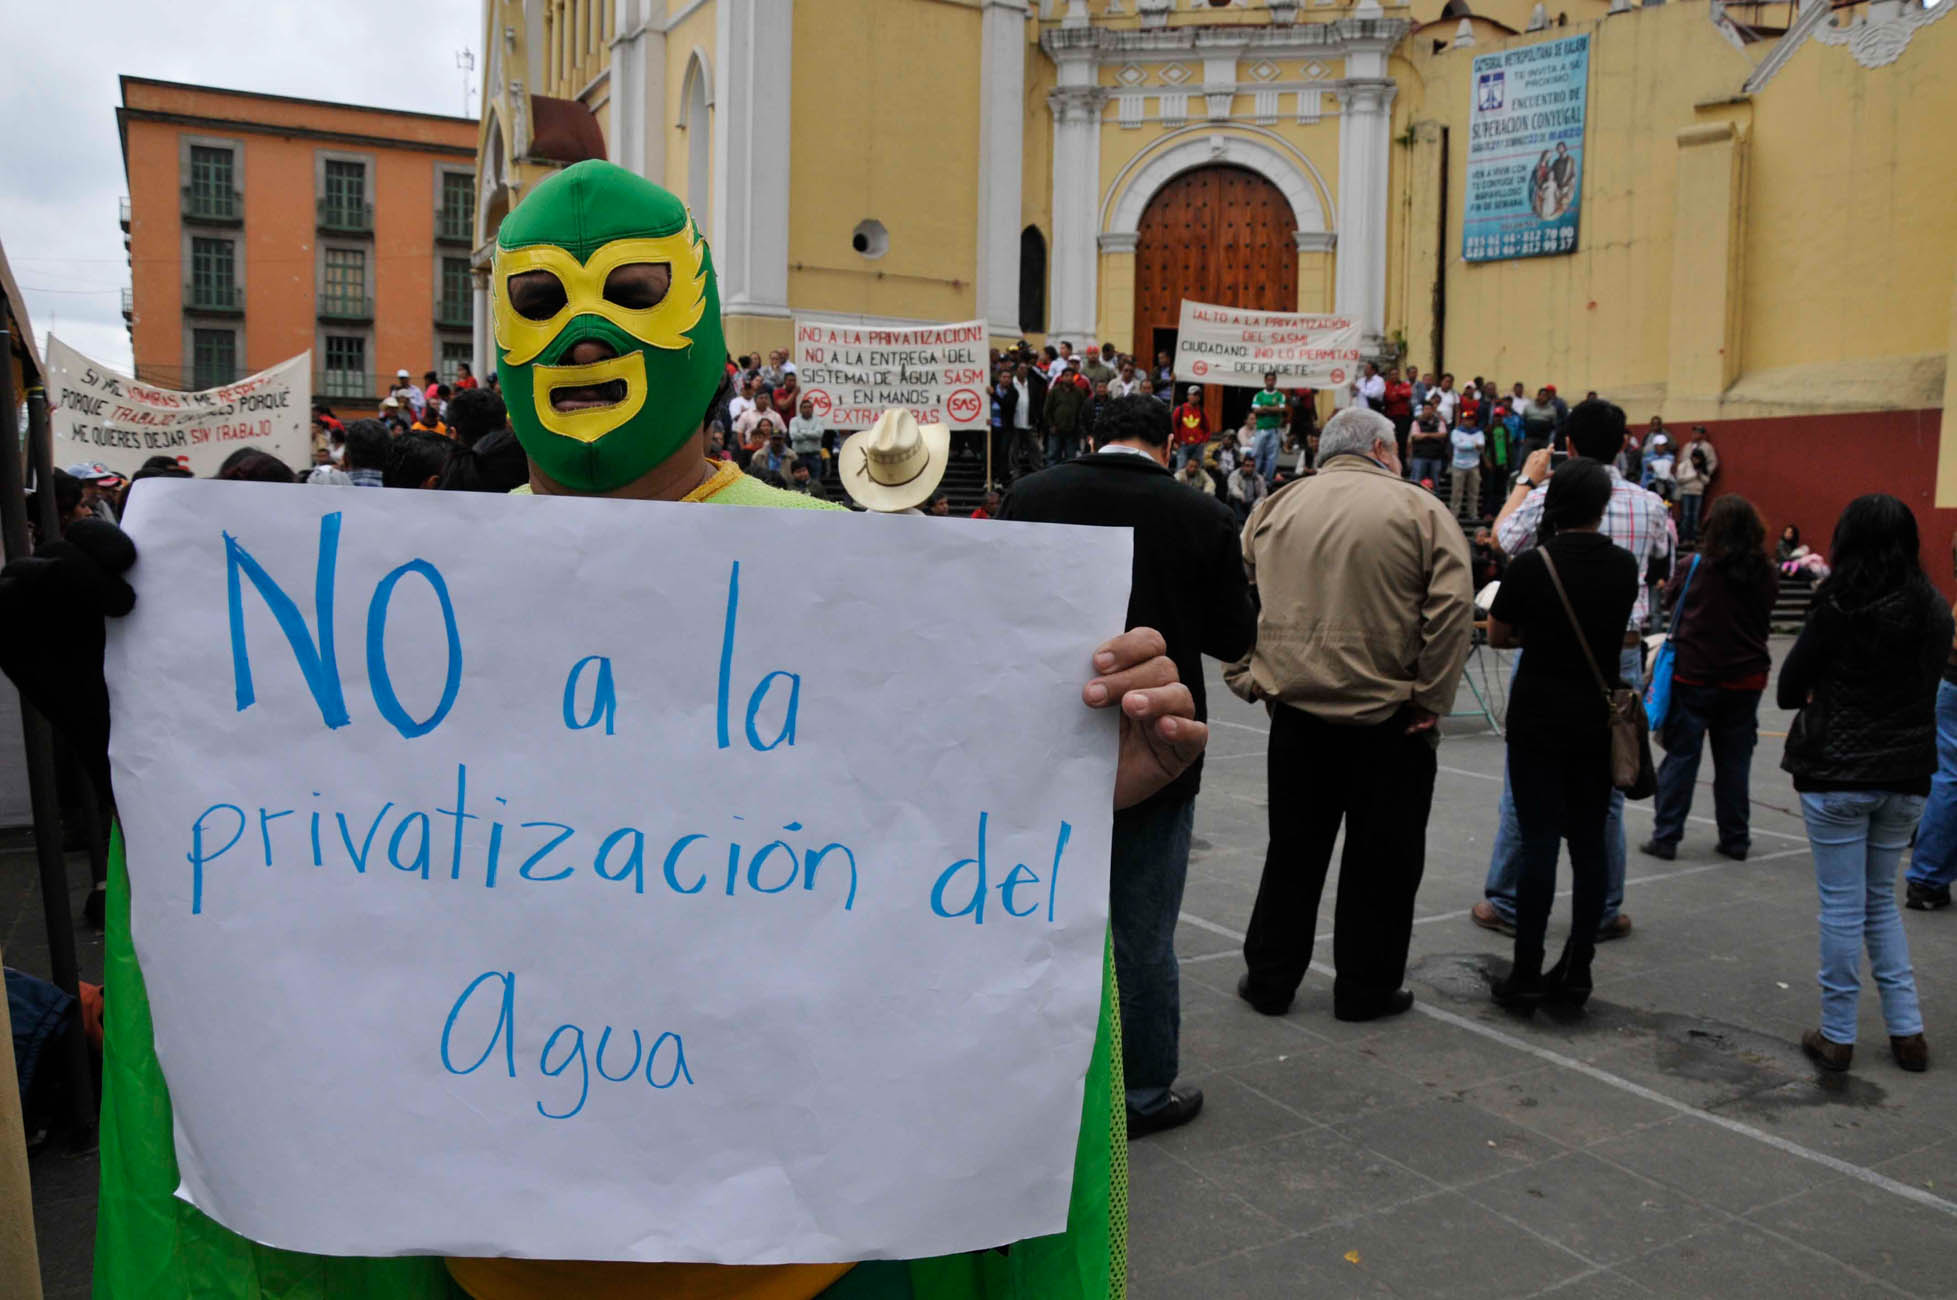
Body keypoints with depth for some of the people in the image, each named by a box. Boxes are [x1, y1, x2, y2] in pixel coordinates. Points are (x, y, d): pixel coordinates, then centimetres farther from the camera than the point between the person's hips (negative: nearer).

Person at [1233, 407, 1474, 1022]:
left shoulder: (1276, 506, 7)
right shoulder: (1420, 510, -4)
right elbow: (1453, 608, -14)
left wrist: (1247, 680, 7)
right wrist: (1431, 699, -9)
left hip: (1297, 710, 4)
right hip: (1390, 717, -3)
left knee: (1294, 851, 15)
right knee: (1382, 857, 10)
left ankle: (1269, 978, 22)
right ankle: (1366, 987, 19)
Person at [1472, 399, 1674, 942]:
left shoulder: (1548, 497, -9)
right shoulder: (1648, 505, 0)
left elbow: (1503, 535, 13)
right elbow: (1664, 568, 18)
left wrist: (1527, 479, 25)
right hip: (1619, 656, 2)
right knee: (1605, 788, 9)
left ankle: (1505, 903, 14)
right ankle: (1603, 912, 17)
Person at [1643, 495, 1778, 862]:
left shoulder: (1695, 568, -9)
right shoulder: (1767, 575, -1)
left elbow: (1671, 600, 6)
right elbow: (1764, 621, 11)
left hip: (1694, 676, -2)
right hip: (1746, 679, 3)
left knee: (1681, 757, 3)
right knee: (1734, 762, 11)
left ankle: (1666, 836, 5)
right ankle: (1735, 839, 19)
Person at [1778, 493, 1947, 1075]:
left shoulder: (1839, 604, -12)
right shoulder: (1935, 610, 4)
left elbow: (1789, 690, -8)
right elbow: (1928, 684, 13)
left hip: (1838, 771, -5)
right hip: (1907, 773, 5)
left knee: (1842, 904, 2)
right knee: (1881, 900, 18)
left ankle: (1837, 1036, 10)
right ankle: (1906, 1029, 18)